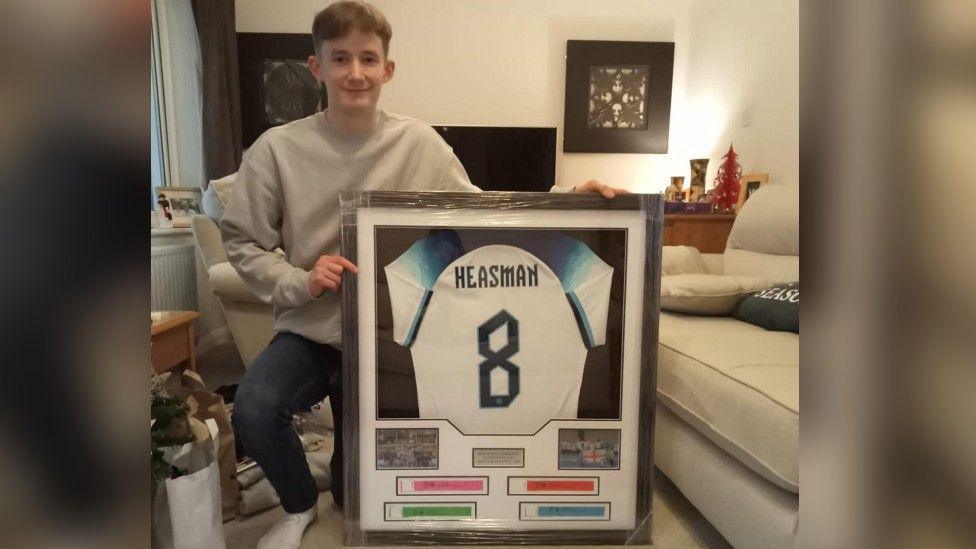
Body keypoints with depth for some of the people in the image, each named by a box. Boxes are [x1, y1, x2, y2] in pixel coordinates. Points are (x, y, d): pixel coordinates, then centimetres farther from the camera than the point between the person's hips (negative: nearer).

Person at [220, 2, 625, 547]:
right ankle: (300, 504, 6)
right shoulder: (277, 149, -10)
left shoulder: (420, 143, -8)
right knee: (254, 410, -30)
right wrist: (299, 282, -21)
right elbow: (242, 241, -4)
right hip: (309, 332, 0)